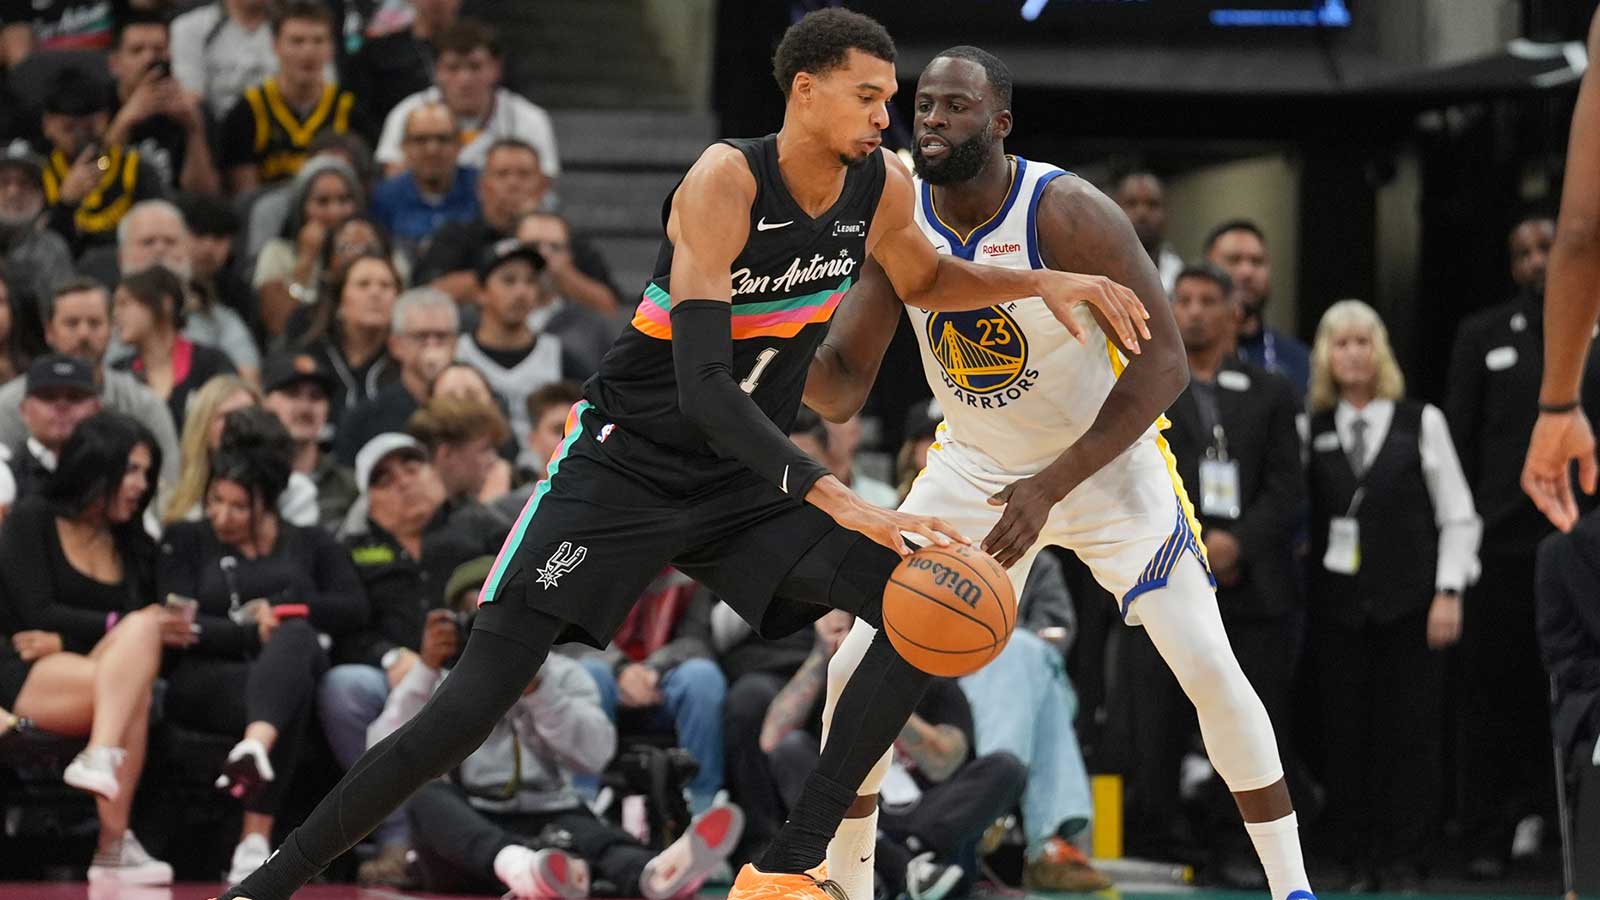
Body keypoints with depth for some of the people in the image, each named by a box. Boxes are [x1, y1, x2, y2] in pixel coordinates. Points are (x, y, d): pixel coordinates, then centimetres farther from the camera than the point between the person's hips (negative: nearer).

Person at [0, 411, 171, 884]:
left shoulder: (132, 543, 21)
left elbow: (143, 620, 8)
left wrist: (66, 641, -9)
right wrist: (119, 626, -17)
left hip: (89, 673, 4)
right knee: (135, 684, -34)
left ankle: (101, 757, -45)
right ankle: (114, 842, -45)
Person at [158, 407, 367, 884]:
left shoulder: (311, 544, 22)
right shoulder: (185, 540, 19)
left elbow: (354, 609, 7)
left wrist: (280, 609, -4)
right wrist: (251, 630, -12)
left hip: (297, 668, 1)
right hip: (206, 681, -1)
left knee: (296, 635, -38)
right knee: (292, 695, -38)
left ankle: (255, 747, -65)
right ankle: (256, 842, -61)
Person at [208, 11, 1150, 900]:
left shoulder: (880, 188, -4)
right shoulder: (726, 184, -24)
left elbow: (926, 280, 22)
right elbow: (702, 388, -32)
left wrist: (1043, 283, 3)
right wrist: (838, 499, -40)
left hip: (745, 486, 6)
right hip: (626, 464, -6)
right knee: (473, 704, -15)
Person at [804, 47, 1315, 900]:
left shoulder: (1067, 214, -27)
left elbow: (1163, 364, -28)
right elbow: (841, 390, -9)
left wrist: (1052, 486, -32)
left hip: (1108, 459, -4)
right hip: (975, 467, 4)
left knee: (1210, 671, -12)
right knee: (858, 671, -5)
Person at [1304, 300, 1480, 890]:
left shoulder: (1421, 423, 3)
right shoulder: (1313, 431, 7)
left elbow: (1457, 516, 4)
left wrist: (1449, 592, -4)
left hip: (1411, 602, -1)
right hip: (1338, 607, 1)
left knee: (1410, 732, -3)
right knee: (1345, 735, 0)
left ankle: (1402, 861, 4)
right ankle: (1357, 859, 8)